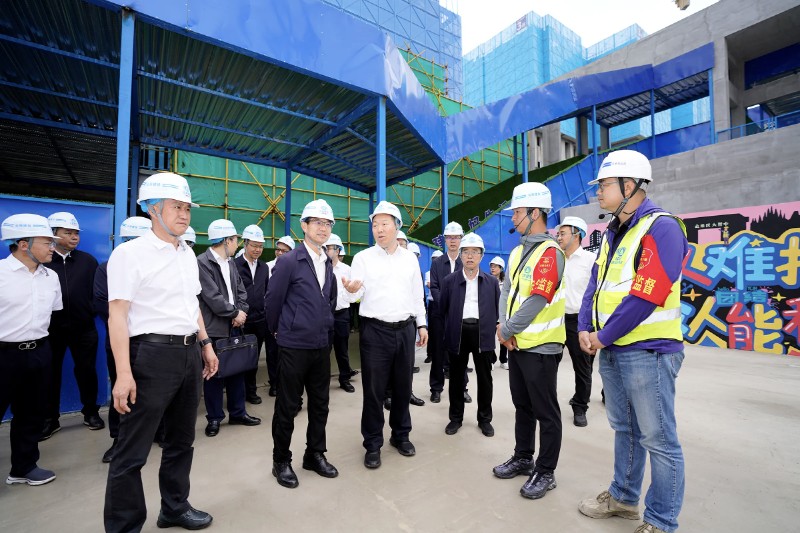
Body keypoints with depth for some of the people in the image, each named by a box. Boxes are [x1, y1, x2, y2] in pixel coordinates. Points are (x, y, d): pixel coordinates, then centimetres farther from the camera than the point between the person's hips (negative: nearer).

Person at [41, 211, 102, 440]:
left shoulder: (88, 261, 3)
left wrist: (92, 311, -5)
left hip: (83, 327, 1)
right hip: (51, 328, -1)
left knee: (86, 371, 10)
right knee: (50, 373, 11)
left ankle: (91, 412, 25)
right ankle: (50, 419, 27)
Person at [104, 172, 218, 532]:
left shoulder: (188, 253, 11)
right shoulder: (130, 253, -9)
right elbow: (117, 315, -14)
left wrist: (206, 345, 17)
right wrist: (124, 374, -19)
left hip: (190, 353, 7)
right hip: (153, 354, -7)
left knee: (182, 439, 20)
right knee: (133, 450, 5)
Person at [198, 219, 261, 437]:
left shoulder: (231, 263, 11)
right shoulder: (202, 262, -12)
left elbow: (241, 291, 10)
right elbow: (212, 297, -18)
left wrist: (241, 312, -6)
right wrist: (235, 313, -11)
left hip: (234, 326, 7)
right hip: (213, 328, -7)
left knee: (236, 370, 13)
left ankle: (238, 413, 26)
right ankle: (214, 417, 22)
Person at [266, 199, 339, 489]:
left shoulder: (328, 264, 8)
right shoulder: (289, 261, -11)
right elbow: (273, 299, -5)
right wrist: (277, 330, 6)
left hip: (322, 345, 6)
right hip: (294, 345, -6)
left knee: (320, 403, 15)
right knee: (288, 406, 8)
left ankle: (315, 454, 33)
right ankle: (281, 461, 28)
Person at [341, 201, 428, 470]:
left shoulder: (410, 258, 7)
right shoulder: (363, 257, -2)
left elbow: (417, 294, 12)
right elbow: (356, 295, -8)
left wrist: (421, 324, 10)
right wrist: (351, 290, -31)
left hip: (405, 329, 3)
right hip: (375, 330, -3)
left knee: (403, 386, 15)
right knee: (374, 390, 6)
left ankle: (401, 435, 35)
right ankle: (373, 444, 24)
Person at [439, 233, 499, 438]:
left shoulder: (491, 282, 6)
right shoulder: (449, 280, 3)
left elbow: (498, 309, 8)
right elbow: (442, 308, 8)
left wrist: (492, 328, 2)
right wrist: (452, 326, 9)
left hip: (483, 333, 0)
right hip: (458, 333, 0)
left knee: (485, 378, 10)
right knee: (456, 377, 10)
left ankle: (485, 419, 27)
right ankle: (456, 417, 26)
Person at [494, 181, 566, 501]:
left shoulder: (550, 253, -17)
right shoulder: (518, 252, 10)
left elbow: (536, 302, -22)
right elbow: (507, 289, 8)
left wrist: (507, 330, -13)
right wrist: (503, 325, -5)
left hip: (541, 346, -8)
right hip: (516, 343, 8)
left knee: (546, 412, 8)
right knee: (522, 405, 20)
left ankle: (545, 472, 25)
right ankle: (523, 458, 37)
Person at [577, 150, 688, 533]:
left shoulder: (661, 227, -13)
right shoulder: (612, 232, 13)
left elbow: (646, 294, -22)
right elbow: (596, 284, 12)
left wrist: (603, 336, -14)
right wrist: (585, 328, -1)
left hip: (647, 350, -8)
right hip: (612, 350, 8)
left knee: (658, 439, 5)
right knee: (624, 428, 20)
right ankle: (624, 497, 37)